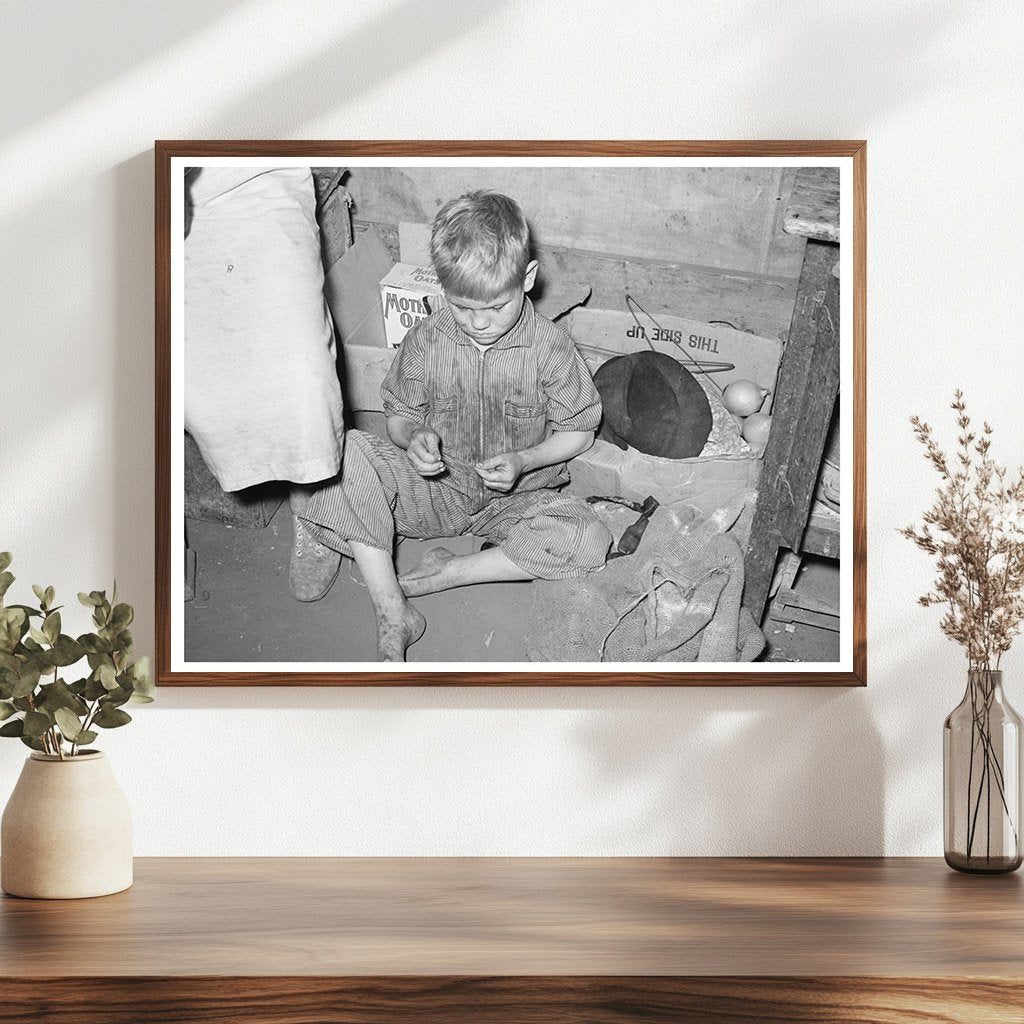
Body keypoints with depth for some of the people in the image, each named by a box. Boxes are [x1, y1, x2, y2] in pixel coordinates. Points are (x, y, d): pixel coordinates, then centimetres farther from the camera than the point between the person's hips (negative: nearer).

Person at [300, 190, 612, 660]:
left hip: (513, 498, -1)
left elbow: (577, 431, -3)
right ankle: (393, 617, -28)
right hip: (435, 483, 1)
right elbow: (399, 413, 5)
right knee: (347, 451, -28)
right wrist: (413, 438, -19)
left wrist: (523, 461, -20)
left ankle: (439, 576, -19)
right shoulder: (425, 341, -9)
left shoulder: (549, 347, -13)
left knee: (589, 539, -31)